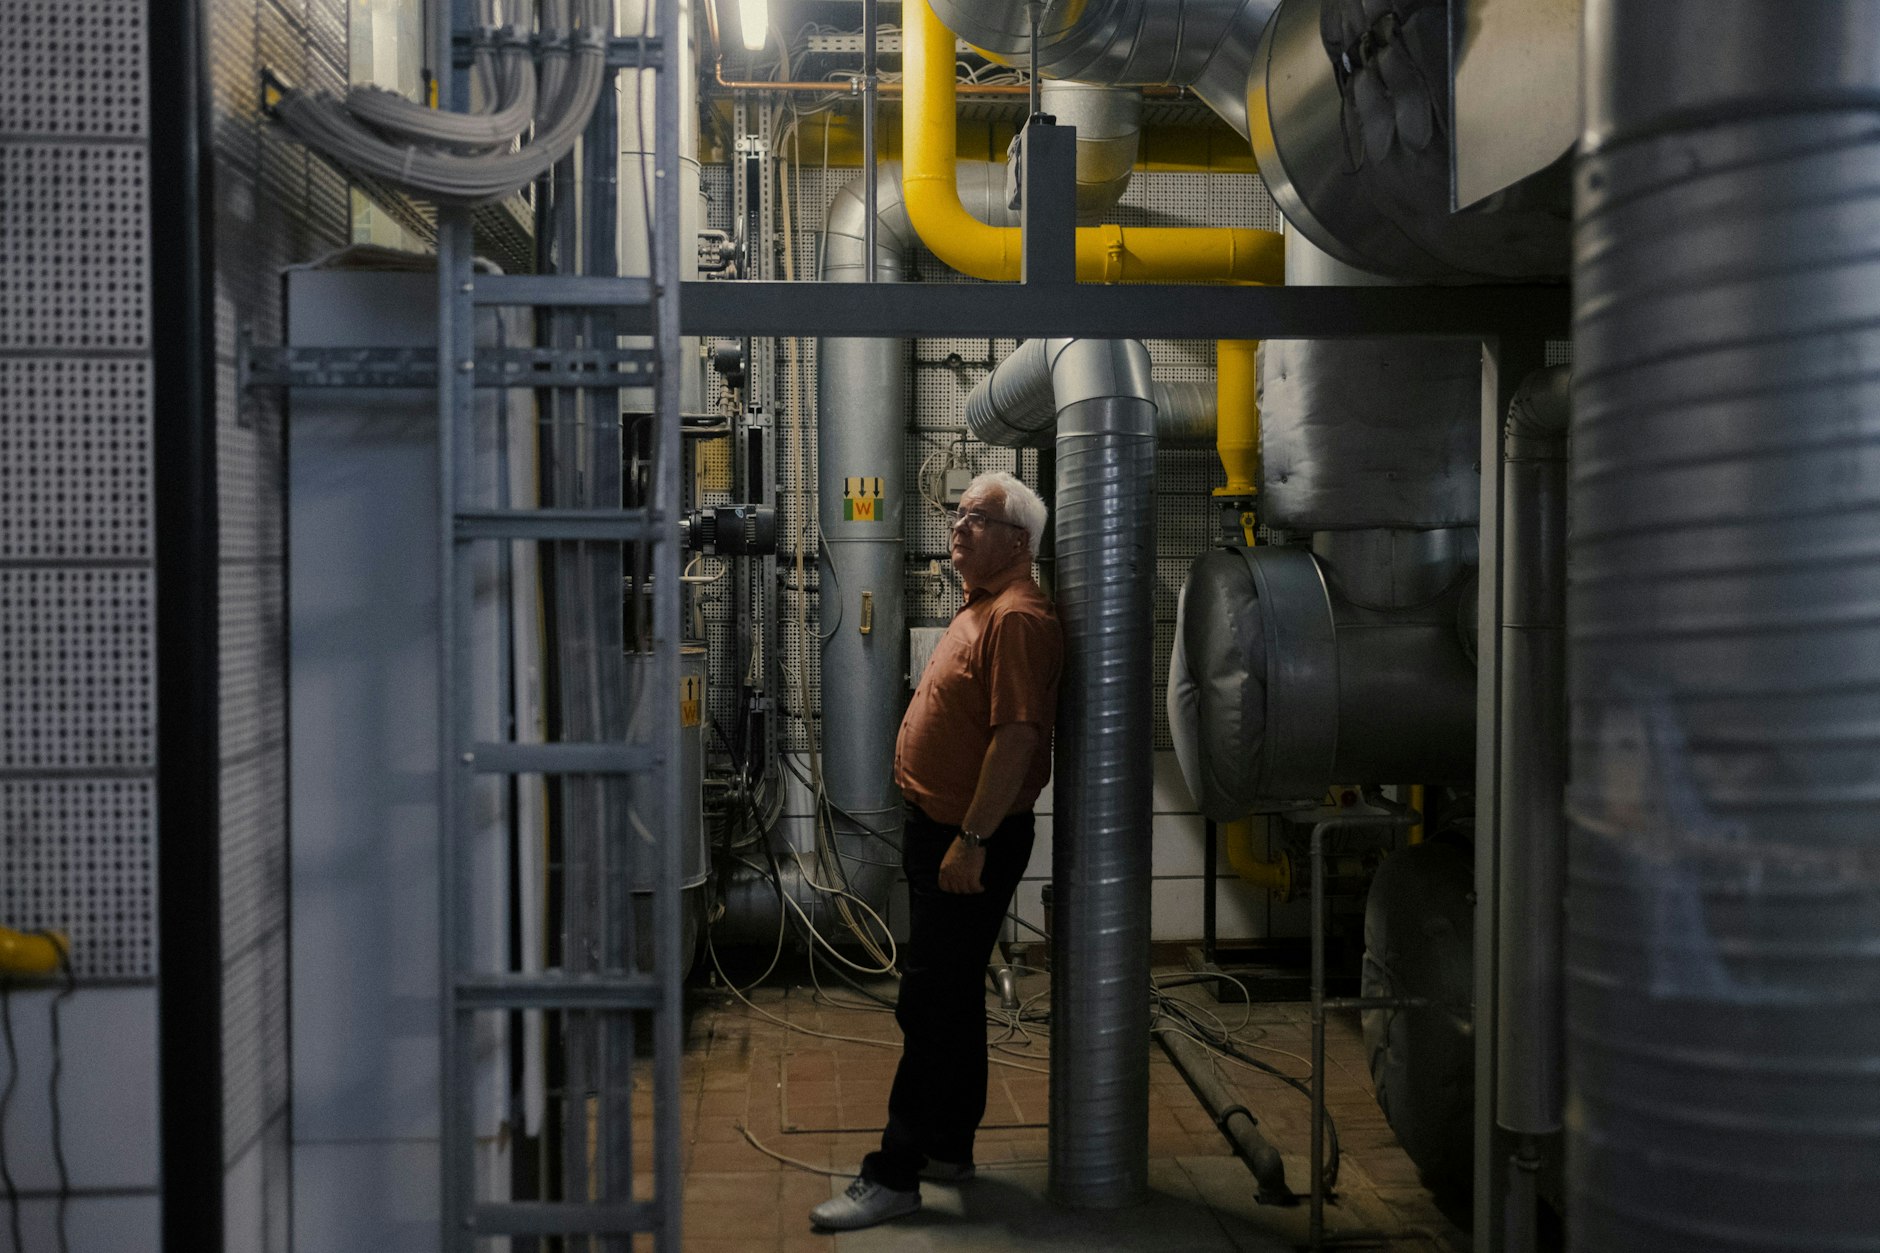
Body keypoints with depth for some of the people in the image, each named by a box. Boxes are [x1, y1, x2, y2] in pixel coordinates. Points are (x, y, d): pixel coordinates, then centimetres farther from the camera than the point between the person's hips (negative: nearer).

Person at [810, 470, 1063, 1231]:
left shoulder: (1018, 619, -17)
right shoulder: (980, 609, 17)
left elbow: (1017, 736, -25)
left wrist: (970, 841, -26)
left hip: (972, 841, -11)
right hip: (940, 829, 11)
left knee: (933, 1005, -6)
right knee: (951, 997, 17)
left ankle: (896, 1176, 0)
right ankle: (948, 1148, 28)